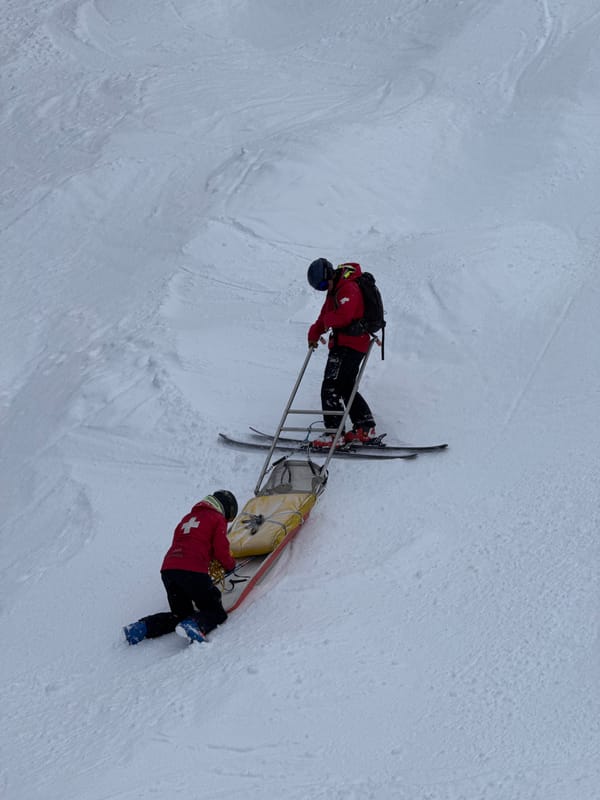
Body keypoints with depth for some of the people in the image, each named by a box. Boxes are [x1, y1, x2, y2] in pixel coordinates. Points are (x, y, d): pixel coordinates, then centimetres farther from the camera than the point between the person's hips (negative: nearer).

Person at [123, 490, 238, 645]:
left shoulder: (188, 517, 31)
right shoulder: (218, 519, 9)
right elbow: (221, 550, 1)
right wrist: (230, 565, 21)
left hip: (168, 569, 7)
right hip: (193, 571, -7)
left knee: (181, 614, 21)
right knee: (216, 613, 2)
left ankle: (142, 627, 1)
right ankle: (194, 625, -30)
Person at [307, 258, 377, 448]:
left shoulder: (349, 288, -16)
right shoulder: (335, 290, 16)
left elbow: (343, 316, -28)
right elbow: (325, 315, 24)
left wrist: (327, 320, -9)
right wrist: (314, 333, 11)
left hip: (350, 345, -11)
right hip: (342, 344, 11)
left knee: (330, 389, -13)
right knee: (346, 388, 17)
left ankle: (333, 433, -14)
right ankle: (366, 429, 20)